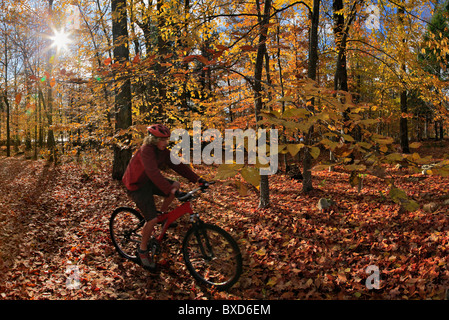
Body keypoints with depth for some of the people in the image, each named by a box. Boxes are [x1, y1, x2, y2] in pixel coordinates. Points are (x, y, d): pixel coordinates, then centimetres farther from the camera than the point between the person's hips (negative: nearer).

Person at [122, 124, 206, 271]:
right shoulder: (146, 150, -28)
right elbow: (153, 173, -40)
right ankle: (143, 250, 4)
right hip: (136, 185, -8)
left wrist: (197, 179, -13)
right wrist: (170, 190, -50)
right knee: (152, 219, -17)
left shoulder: (163, 151, -2)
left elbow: (178, 165, -5)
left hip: (149, 181, 8)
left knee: (176, 185, -3)